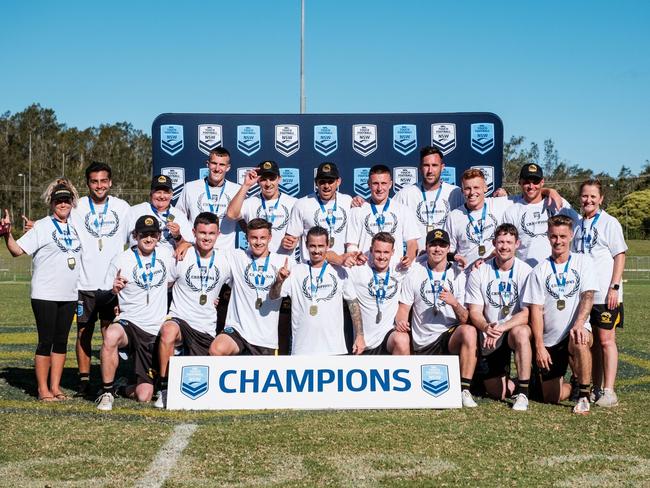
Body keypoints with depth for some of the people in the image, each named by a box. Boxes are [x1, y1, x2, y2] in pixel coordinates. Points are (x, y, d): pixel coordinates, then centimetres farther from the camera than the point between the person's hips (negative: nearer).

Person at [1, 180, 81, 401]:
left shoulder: (75, 225, 10)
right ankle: (43, 389, 8)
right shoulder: (42, 227, -7)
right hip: (45, 295, -5)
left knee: (61, 341, 9)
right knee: (46, 341, -1)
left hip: (69, 295, 5)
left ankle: (55, 386, 18)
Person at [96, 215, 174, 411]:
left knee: (143, 397, -4)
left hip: (155, 331, 2)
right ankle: (107, 392, -22)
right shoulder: (122, 260, -4)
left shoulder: (166, 255, 6)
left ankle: (131, 388, 33)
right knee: (111, 336, -41)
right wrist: (114, 290, -23)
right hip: (128, 322, -2)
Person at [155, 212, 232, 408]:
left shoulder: (225, 261, 2)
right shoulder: (181, 258, -5)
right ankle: (164, 387, -26)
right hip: (180, 319, -3)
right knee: (168, 332, -40)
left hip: (207, 328, 3)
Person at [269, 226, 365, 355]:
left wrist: (359, 336, 3)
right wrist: (279, 281, -24)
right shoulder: (295, 272, 3)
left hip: (334, 348, 1)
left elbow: (353, 303, 9)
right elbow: (273, 296, -2)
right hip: (303, 348, 0)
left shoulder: (339, 272, 5)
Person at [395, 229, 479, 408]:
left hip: (451, 335, 0)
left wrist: (454, 303, -21)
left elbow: (465, 320, 0)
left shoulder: (458, 275, 4)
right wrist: (400, 320, -20)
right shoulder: (414, 274, 6)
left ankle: (464, 391, -26)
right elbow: (403, 309, 4)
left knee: (469, 331, -34)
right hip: (423, 344, 0)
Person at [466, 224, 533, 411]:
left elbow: (527, 314, -14)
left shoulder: (526, 272, -7)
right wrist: (486, 328, -29)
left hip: (514, 330, -1)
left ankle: (523, 393, -25)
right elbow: (474, 313, -6)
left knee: (520, 332, -37)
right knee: (499, 394, 0)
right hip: (488, 340, 2)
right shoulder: (478, 272, -3)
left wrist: (502, 328, -30)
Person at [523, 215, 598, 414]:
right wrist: (539, 346, -10)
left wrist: (579, 324, -26)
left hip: (576, 331, -2)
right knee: (551, 397, -2)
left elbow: (587, 296, -8)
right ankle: (571, 384, 33)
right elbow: (536, 310, -1)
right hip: (550, 339, 2)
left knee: (578, 343, -39)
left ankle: (584, 396, -18)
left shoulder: (583, 262, 3)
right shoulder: (540, 271, 4)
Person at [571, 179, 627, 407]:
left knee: (606, 340, -5)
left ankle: (608, 391, -2)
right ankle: (596, 388, 17)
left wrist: (614, 287, -13)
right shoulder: (577, 224, 12)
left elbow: (620, 256, -6)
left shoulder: (609, 223, -3)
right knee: (591, 341, 10)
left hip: (605, 294, -5)